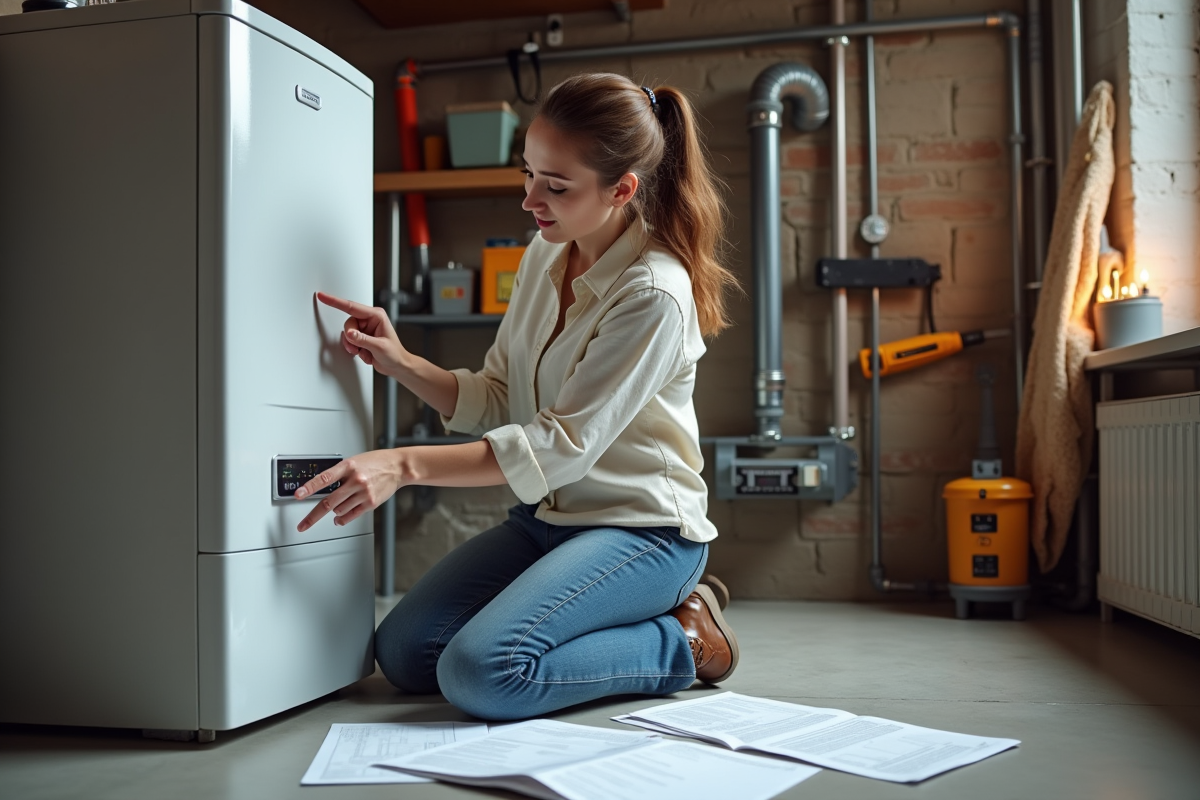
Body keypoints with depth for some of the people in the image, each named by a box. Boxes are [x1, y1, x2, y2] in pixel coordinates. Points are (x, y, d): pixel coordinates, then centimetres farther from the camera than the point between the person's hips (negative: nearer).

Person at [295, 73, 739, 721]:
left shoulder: (654, 294, -21)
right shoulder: (544, 255, 4)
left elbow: (564, 445, -23)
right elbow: (496, 402, 8)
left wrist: (406, 465, -29)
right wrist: (402, 365, -9)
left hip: (642, 528, -8)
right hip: (549, 516, 8)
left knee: (482, 673, -25)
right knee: (402, 654, -2)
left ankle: (679, 640, -3)